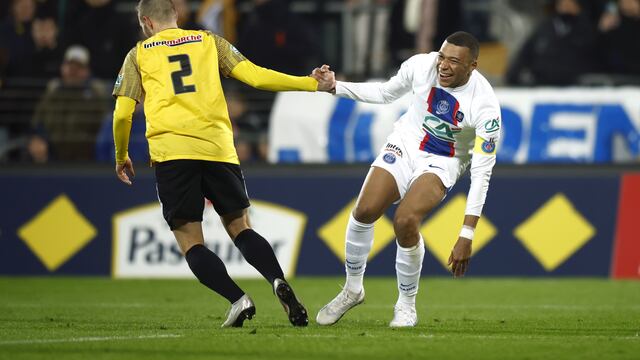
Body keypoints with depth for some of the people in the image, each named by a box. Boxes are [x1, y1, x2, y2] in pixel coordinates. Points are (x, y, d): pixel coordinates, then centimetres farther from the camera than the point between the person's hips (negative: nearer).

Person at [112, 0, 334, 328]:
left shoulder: (139, 55, 14)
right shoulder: (209, 42, 18)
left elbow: (122, 114, 8)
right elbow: (256, 76, 9)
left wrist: (121, 158, 25)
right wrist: (311, 84, 17)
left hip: (170, 151, -2)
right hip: (218, 148, 2)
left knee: (190, 240, 3)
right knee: (239, 227, 13)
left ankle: (237, 299, -19)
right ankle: (278, 281, -15)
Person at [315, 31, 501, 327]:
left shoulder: (485, 106, -27)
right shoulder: (421, 66, -17)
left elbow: (481, 172, -25)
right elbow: (386, 93, 6)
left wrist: (466, 236, -28)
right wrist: (335, 87, -4)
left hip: (442, 163, -4)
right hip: (406, 143, 4)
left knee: (406, 220, -27)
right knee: (364, 211, -14)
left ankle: (406, 304, -4)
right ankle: (352, 289, 12)